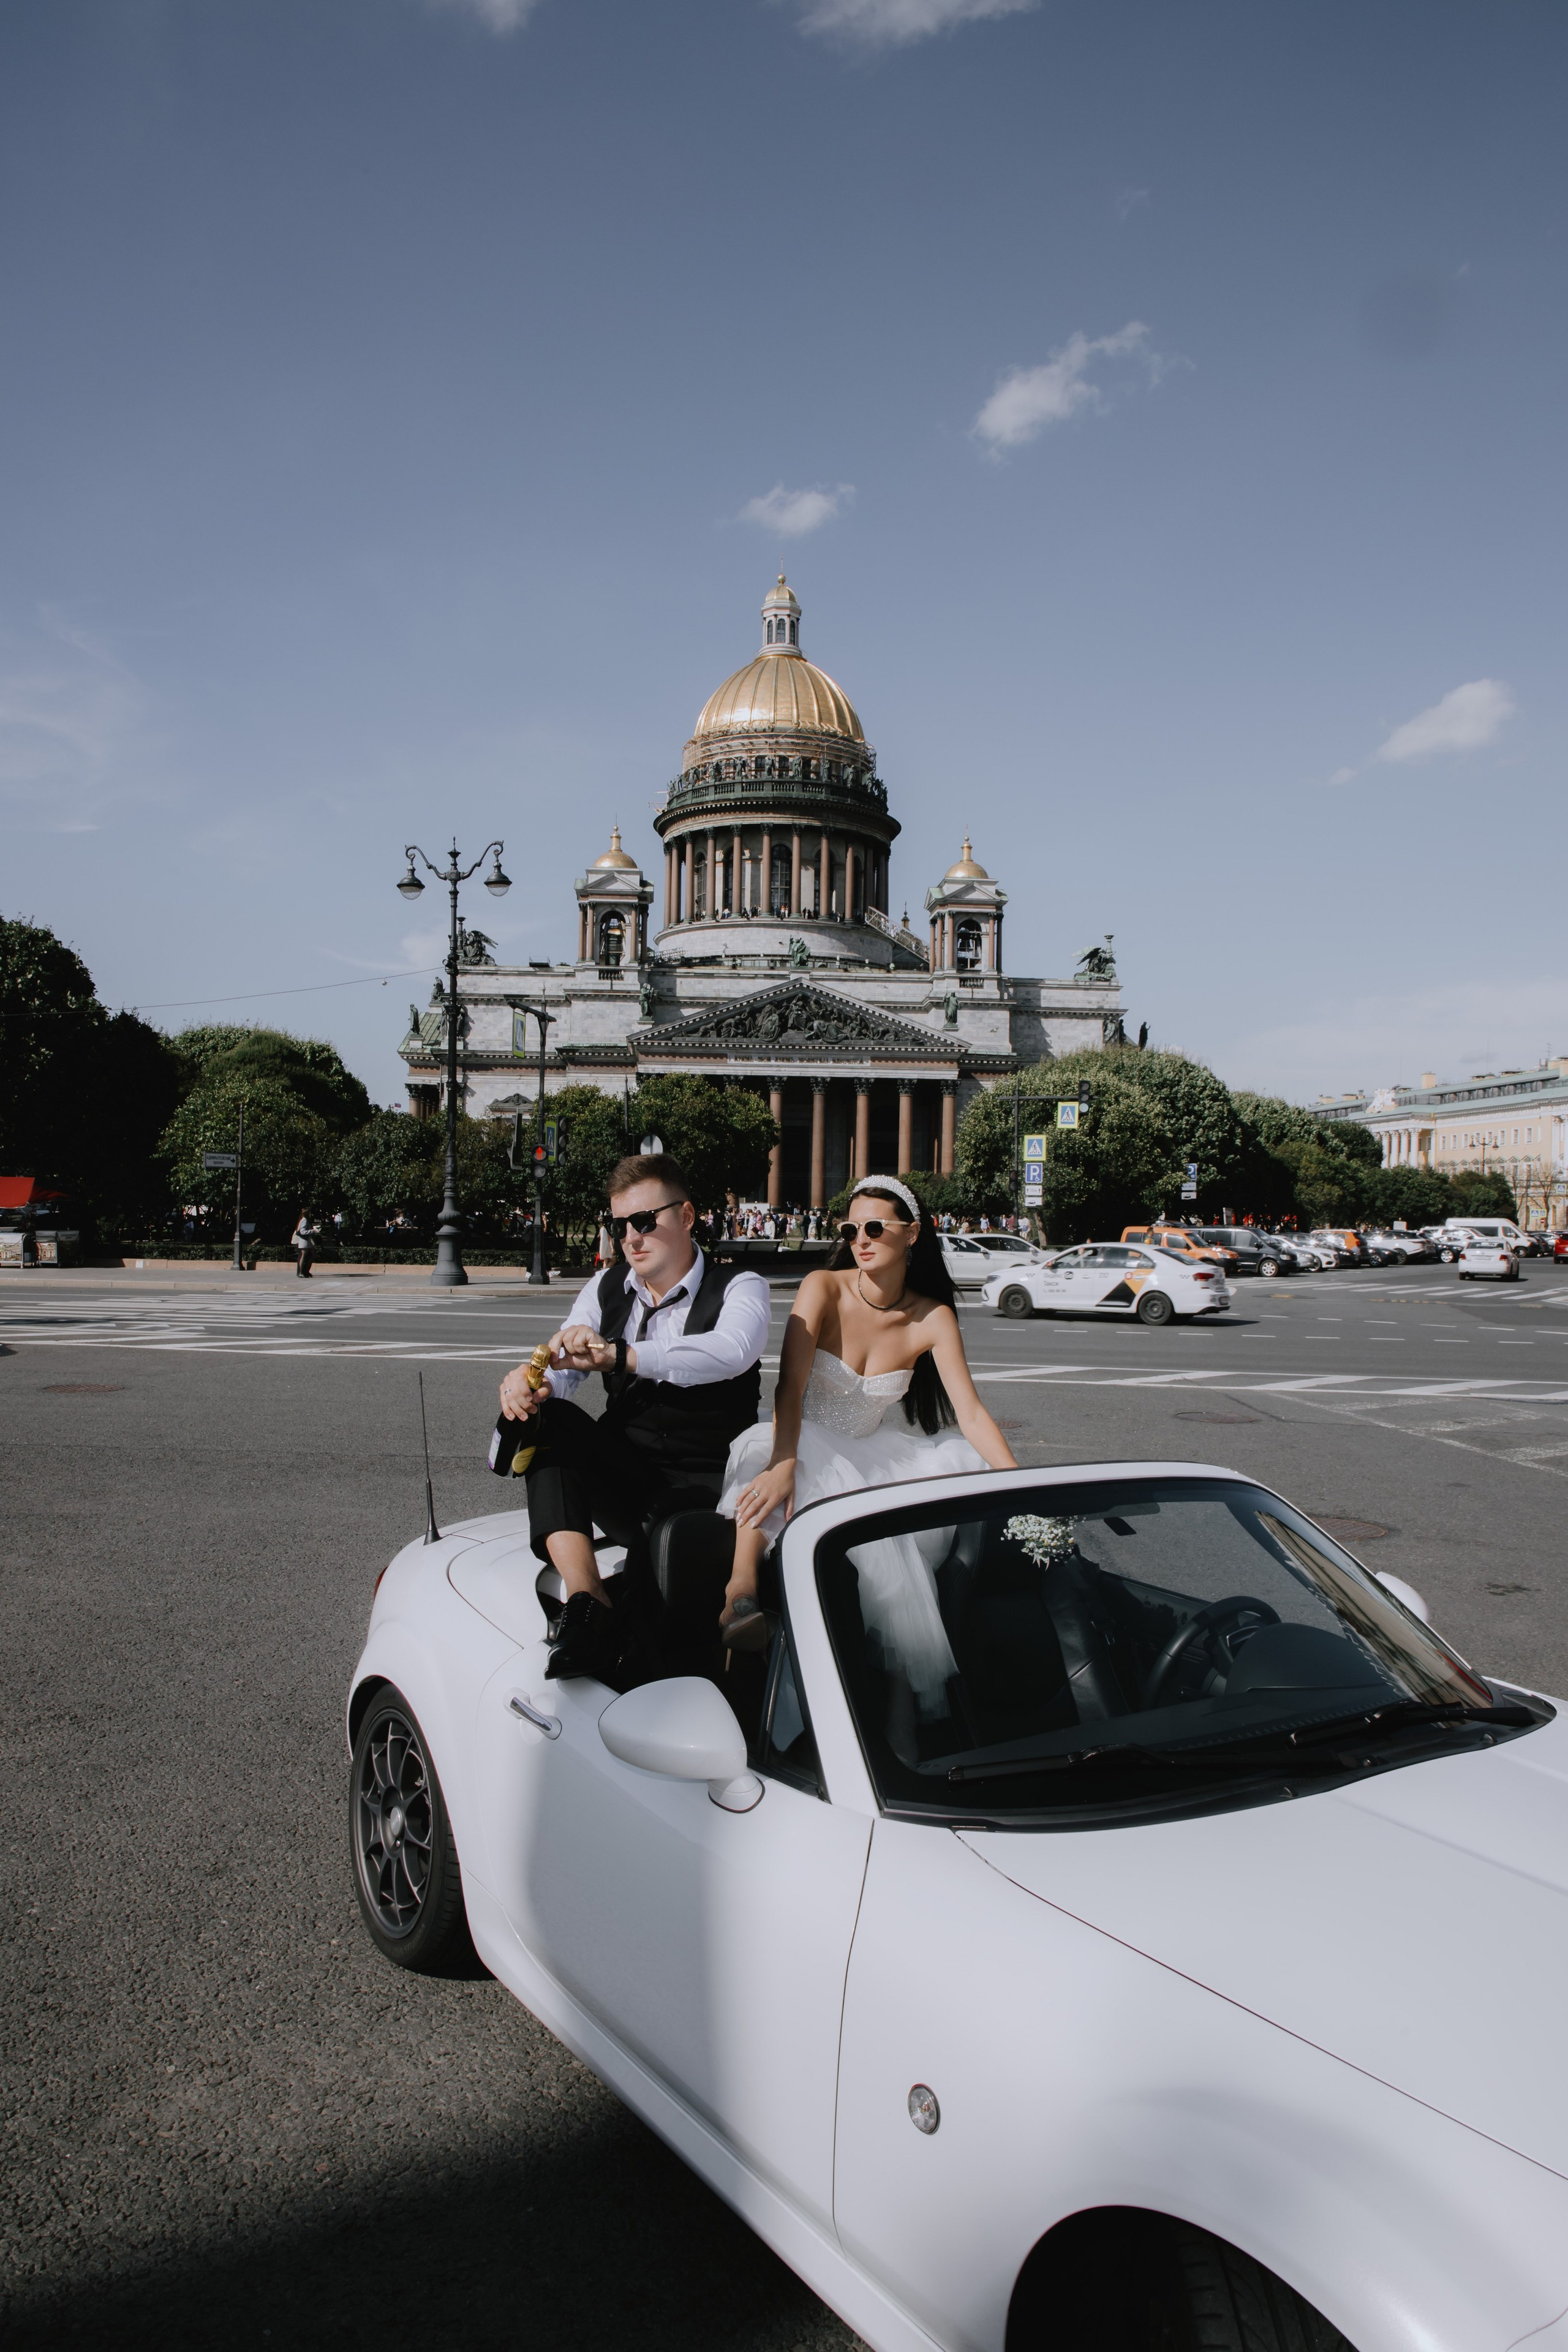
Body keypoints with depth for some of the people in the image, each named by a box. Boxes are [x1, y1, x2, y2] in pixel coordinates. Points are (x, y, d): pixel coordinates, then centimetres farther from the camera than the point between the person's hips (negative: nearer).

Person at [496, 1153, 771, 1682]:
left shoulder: (740, 1288, -5)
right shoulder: (606, 1290, 11)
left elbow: (731, 1351, -29)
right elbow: (561, 1372, -2)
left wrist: (618, 1355, -39)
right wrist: (530, 1382, -28)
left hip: (706, 1488, -4)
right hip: (624, 1477, 5)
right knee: (550, 1417, -25)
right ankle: (587, 1600, -38)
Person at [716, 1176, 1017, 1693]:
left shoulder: (933, 1318, -2)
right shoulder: (824, 1289, -10)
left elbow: (971, 1414, -9)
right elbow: (790, 1387, -22)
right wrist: (784, 1465, -41)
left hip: (867, 1457, 3)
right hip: (804, 1449, -3)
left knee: (968, 1462, -19)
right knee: (763, 1449, -37)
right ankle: (744, 1588, -50)